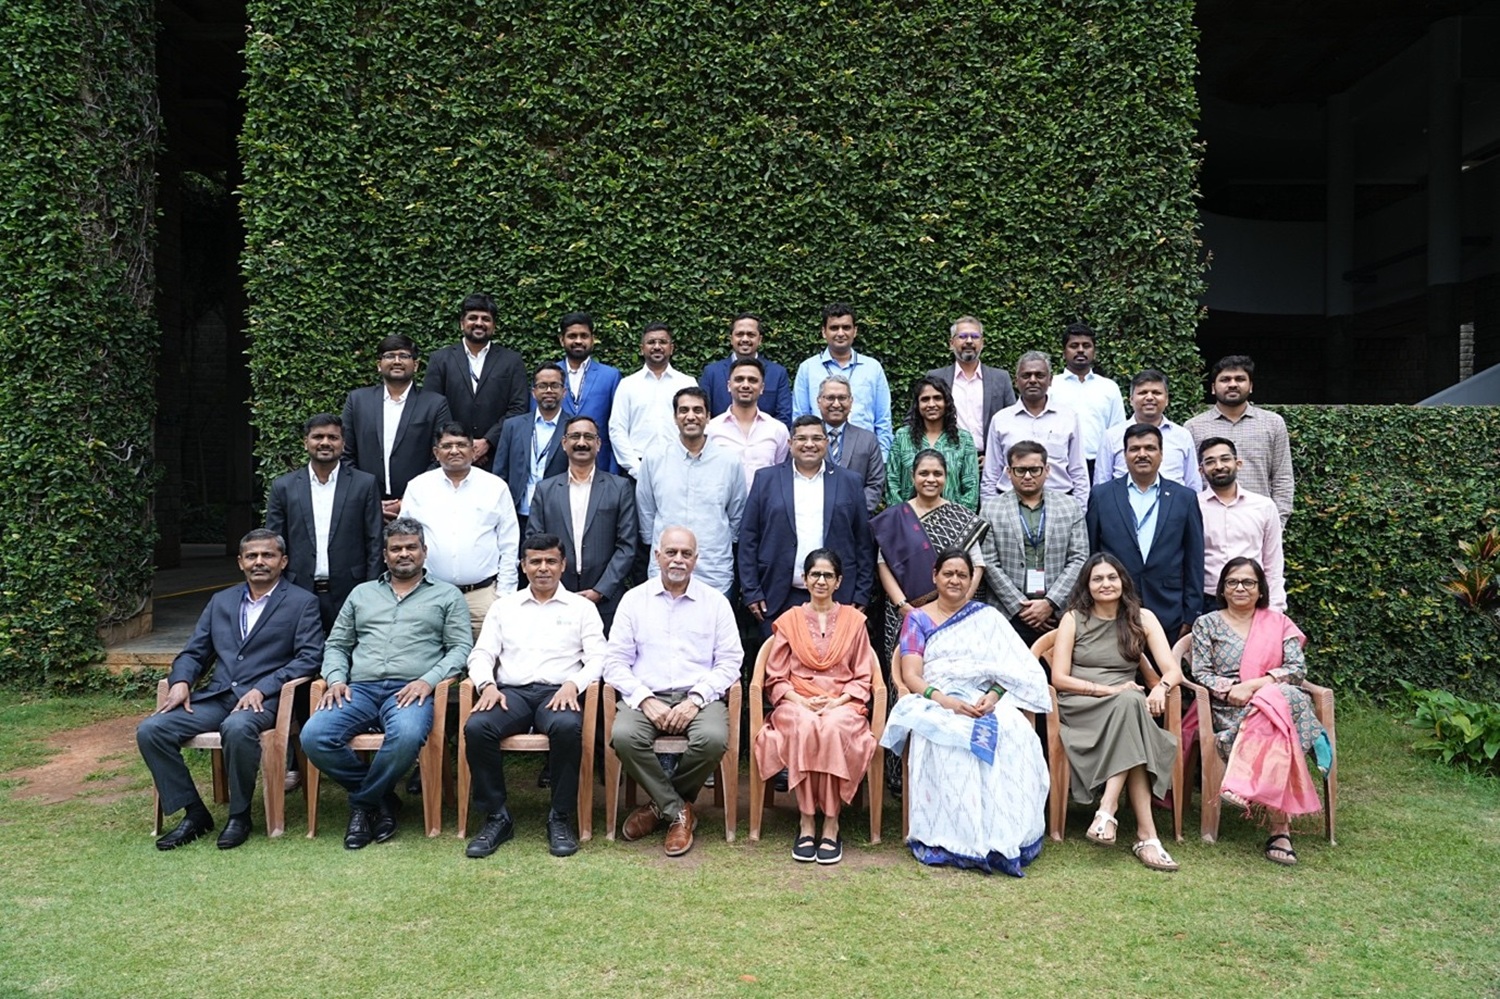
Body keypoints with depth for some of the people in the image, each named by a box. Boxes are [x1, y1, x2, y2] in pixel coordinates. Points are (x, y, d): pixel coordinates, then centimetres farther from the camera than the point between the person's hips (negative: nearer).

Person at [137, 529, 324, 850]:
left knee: (237, 728, -37)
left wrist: (262, 689, -16)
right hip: (216, 696, 5)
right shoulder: (220, 601, 21)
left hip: (264, 699, -5)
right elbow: (194, 652, 20)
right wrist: (181, 681, -3)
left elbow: (310, 657, -5)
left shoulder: (302, 602, 6)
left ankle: (239, 815, -14)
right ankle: (193, 812, -2)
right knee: (150, 730, -16)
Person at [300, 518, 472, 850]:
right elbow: (336, 645, 22)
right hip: (360, 689, 4)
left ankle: (363, 803, -7)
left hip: (410, 691, -3)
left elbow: (461, 647, 5)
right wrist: (336, 679, 1)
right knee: (313, 736, -25)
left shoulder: (447, 595, 14)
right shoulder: (362, 593, 25)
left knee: (407, 735, -37)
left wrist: (428, 680, -12)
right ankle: (382, 799, -5)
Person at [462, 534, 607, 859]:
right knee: (476, 728, -30)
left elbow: (597, 659, 5)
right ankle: (496, 817, -14)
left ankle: (561, 819, -19)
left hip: (558, 693, -2)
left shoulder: (582, 607, 14)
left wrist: (572, 684, -15)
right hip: (511, 692, 2)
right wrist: (487, 685, -9)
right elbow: (481, 655, 13)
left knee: (567, 727, -36)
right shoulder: (503, 606, 20)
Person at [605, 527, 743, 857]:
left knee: (713, 739, -31)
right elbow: (615, 660, 4)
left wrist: (695, 699, -11)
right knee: (624, 736, -31)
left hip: (699, 696, 0)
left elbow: (730, 661, 3)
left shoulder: (716, 602, 9)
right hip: (647, 696, 0)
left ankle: (661, 804, -2)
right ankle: (678, 811, -9)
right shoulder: (634, 599, 10)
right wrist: (645, 700, -11)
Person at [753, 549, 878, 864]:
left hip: (842, 704, 0)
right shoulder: (788, 620, 13)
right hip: (797, 703, 0)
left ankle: (831, 823, -28)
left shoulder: (854, 620, 13)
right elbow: (776, 678, 9)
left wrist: (837, 701, -9)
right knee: (805, 728, -36)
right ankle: (806, 821, -28)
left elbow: (862, 678, 10)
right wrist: (802, 702, -11)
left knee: (834, 728, -36)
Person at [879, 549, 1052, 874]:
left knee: (1014, 736, -34)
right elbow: (911, 676, 1)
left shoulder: (988, 617, 19)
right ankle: (954, 838, -31)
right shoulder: (917, 619, 14)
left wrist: (994, 695, -15)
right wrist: (946, 701, -19)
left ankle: (1003, 836, -28)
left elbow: (1013, 667, 8)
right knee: (948, 738, -38)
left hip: (988, 702, 1)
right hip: (937, 704, -1)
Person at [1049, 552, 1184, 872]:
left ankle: (1108, 809, -38)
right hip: (1080, 711, -2)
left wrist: (1161, 687, -23)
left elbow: (1173, 670, 1)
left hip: (1124, 709, 2)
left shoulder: (1142, 618, 10)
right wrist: (1110, 690, -14)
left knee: (1131, 702, -35)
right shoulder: (1073, 619, 5)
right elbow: (1059, 678, -2)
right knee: (1129, 701, -34)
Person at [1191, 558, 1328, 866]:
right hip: (1229, 712, -1)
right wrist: (1230, 689, -15)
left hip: (1280, 700, 1)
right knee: (1273, 727, -37)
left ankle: (1244, 785, -45)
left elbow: (1298, 669, 3)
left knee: (1275, 701, -40)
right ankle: (1280, 824, -43)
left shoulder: (1278, 623, 17)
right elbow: (1201, 674, 5)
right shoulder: (1206, 624, 15)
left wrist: (1255, 685, -13)